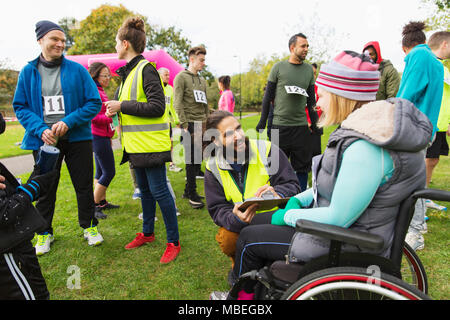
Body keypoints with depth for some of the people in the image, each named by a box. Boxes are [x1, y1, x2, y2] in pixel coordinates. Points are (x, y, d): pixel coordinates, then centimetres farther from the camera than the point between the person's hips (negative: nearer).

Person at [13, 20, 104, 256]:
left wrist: (68, 122, -15)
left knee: (84, 185, 7)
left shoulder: (77, 70, -1)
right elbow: (20, 107, 4)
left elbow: (94, 103, -4)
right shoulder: (28, 72, 4)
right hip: (44, 140, 1)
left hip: (77, 138, -1)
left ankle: (89, 226, 26)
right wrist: (40, 130, -13)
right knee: (44, 189, 10)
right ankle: (44, 233, 29)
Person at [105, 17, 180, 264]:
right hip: (137, 143, 10)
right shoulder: (130, 71, 16)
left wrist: (122, 106, -17)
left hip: (151, 143, -10)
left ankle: (173, 242, 8)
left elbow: (157, 107, -21)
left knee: (159, 191, -5)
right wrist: (116, 108, 4)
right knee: (144, 189, 18)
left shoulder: (146, 69, -13)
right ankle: (147, 233, 33)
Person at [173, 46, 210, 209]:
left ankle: (188, 190, 20)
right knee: (191, 160, -6)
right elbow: (177, 104, -10)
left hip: (202, 124, 7)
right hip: (190, 124, -7)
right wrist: (185, 126, -16)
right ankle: (192, 194, 3)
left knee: (198, 159, 8)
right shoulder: (181, 77, -3)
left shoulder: (202, 80, 20)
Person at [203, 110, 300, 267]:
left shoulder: (268, 150, -10)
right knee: (227, 238, -30)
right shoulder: (213, 168, -3)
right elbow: (217, 209, -6)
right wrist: (236, 219, -30)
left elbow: (292, 186, -8)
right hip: (239, 226, 2)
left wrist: (277, 193, -32)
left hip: (275, 219, -1)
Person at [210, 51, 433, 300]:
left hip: (350, 246, -10)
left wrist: (288, 216, -13)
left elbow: (338, 219, -28)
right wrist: (299, 199, 3)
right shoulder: (374, 126, 2)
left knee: (249, 238, 2)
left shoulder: (365, 148, -31)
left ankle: (240, 296, 31)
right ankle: (256, 290, 35)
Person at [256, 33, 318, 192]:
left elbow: (311, 99, 15)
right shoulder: (279, 67, 1)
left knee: (302, 167, 6)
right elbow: (268, 96, 3)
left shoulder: (309, 69, 10)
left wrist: (314, 122, 10)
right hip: (280, 125, -2)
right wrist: (262, 122, -1)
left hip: (301, 126, 3)